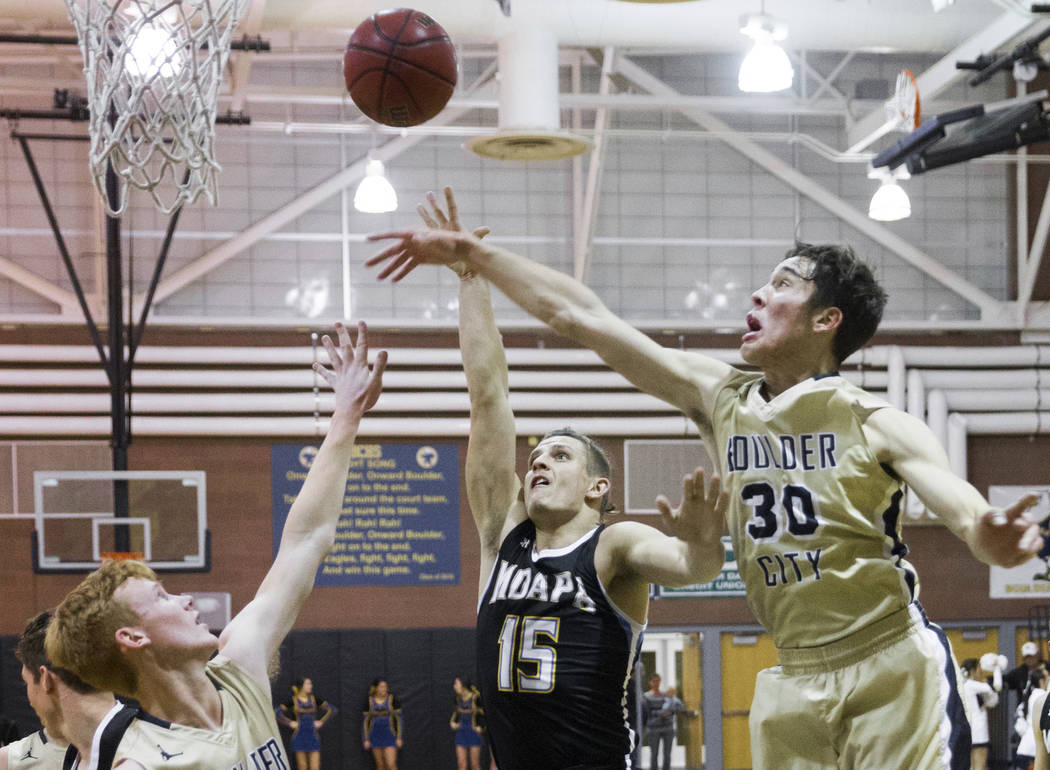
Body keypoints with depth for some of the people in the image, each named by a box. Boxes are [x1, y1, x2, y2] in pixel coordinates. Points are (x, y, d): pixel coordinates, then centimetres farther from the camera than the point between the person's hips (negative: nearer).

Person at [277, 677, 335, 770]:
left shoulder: (315, 699, 6)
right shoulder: (293, 701, -1)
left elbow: (331, 709, 12)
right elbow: (277, 713, -2)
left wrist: (322, 721, 4)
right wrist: (290, 723, -5)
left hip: (313, 736, 2)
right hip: (299, 736, -2)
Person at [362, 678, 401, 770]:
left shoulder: (392, 699, -8)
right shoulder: (369, 701, -2)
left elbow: (398, 719, -5)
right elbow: (366, 721, 4)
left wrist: (399, 738, -9)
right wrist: (366, 739, 0)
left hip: (389, 736, -2)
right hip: (375, 736, 2)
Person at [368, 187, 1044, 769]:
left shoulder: (877, 425, -5)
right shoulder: (721, 400, 7)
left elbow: (968, 512, -18)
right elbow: (581, 316, 8)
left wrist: (995, 539, -43)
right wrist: (469, 253, 9)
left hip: (894, 666, -5)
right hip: (796, 681, 5)